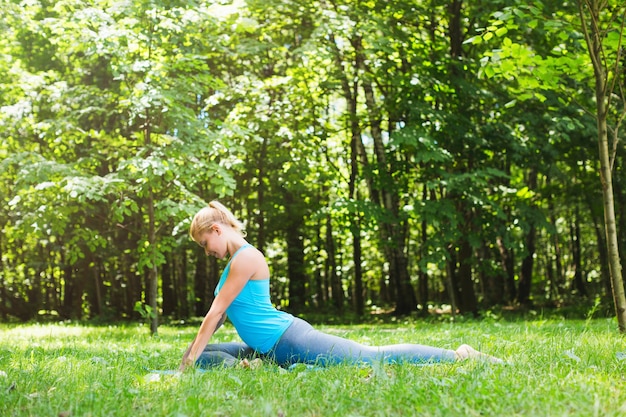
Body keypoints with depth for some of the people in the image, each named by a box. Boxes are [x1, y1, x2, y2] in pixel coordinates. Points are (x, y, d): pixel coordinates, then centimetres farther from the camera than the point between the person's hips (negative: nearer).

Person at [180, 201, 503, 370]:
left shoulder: (246, 257, -15)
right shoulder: (235, 260, 18)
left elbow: (216, 312, -15)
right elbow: (220, 314, 23)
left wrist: (190, 361, -13)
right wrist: (192, 353, 21)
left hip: (289, 340, -10)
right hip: (269, 348, 10)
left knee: (374, 356, -6)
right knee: (206, 356, 7)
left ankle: (459, 356, 1)